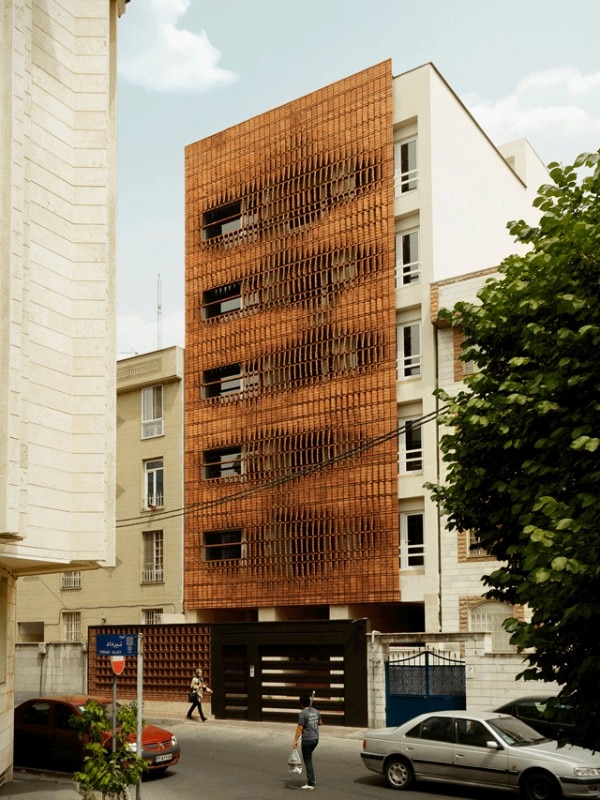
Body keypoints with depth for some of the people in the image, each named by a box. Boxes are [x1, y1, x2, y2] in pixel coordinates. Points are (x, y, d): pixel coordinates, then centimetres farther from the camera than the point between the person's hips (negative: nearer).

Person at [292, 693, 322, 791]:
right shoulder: (315, 711, 7)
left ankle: (310, 784, -1)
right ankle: (310, 780, 23)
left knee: (308, 761, -2)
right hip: (316, 739, 8)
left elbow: (300, 728, -18)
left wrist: (295, 740, -17)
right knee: (308, 759, 22)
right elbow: (320, 723, 20)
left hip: (307, 740, -8)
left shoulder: (302, 713, -15)